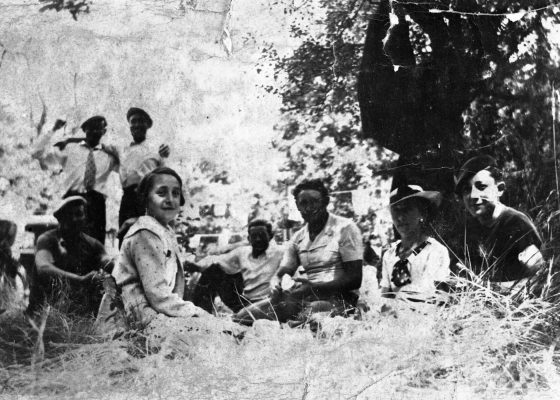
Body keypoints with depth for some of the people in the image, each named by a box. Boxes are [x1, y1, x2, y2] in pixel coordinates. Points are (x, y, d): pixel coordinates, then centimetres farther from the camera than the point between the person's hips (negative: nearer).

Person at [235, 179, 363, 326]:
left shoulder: (345, 228, -1)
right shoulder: (298, 238, 17)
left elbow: (355, 280, -8)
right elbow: (281, 273, 14)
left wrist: (315, 287, -21)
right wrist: (276, 284, -13)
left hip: (337, 297, -5)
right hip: (303, 297, 5)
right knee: (243, 317, -15)